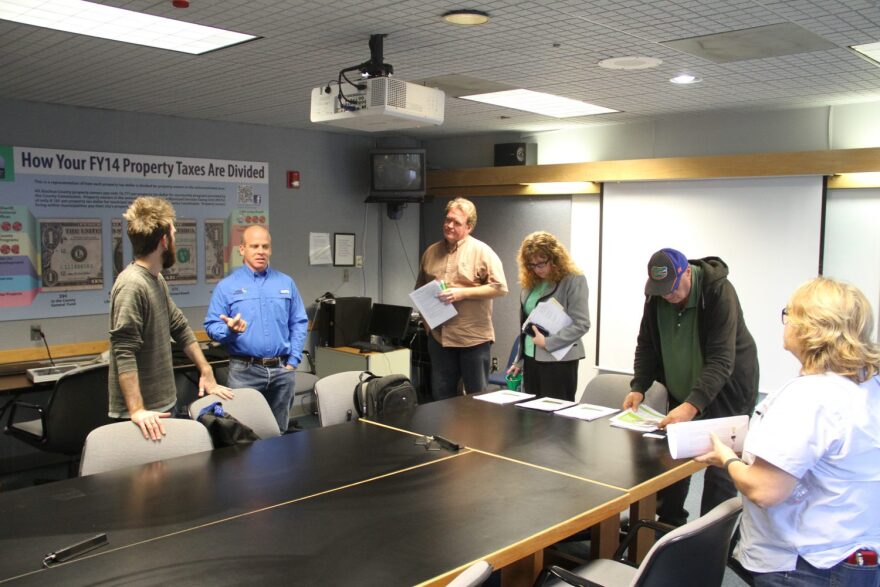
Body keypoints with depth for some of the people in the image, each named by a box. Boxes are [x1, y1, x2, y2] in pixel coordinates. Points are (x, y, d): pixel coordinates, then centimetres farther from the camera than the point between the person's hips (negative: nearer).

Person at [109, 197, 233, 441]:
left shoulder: (156, 279, 9)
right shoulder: (132, 285, -20)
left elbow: (180, 328, 16)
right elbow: (125, 354, -26)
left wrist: (206, 372, 13)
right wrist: (137, 410, -31)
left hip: (165, 403, 9)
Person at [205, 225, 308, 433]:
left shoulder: (286, 283, 9)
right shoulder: (226, 286, 0)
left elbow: (299, 323, 10)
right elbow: (212, 327, -3)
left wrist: (293, 360, 2)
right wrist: (230, 330, -25)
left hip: (281, 369, 3)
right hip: (245, 370, -3)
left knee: (279, 432, 13)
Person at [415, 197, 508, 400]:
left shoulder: (481, 251, -5)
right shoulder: (430, 252, 10)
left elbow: (500, 287, -11)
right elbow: (419, 287, 22)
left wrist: (462, 293, -17)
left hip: (473, 336, -5)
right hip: (439, 335, 5)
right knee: (441, 397, 13)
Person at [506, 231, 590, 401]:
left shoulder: (574, 280, -9)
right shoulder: (531, 282, 10)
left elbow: (581, 324, -15)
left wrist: (547, 343, -18)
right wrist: (519, 360, 15)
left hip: (558, 361, -6)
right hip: (530, 359, 7)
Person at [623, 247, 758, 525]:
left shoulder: (720, 293, -26)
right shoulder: (656, 295, -8)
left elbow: (721, 361, -31)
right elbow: (647, 344, 1)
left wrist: (692, 405, -41)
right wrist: (638, 387, -13)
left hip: (726, 391, -5)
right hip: (682, 393, 5)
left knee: (720, 469, -4)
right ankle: (669, 526, 22)